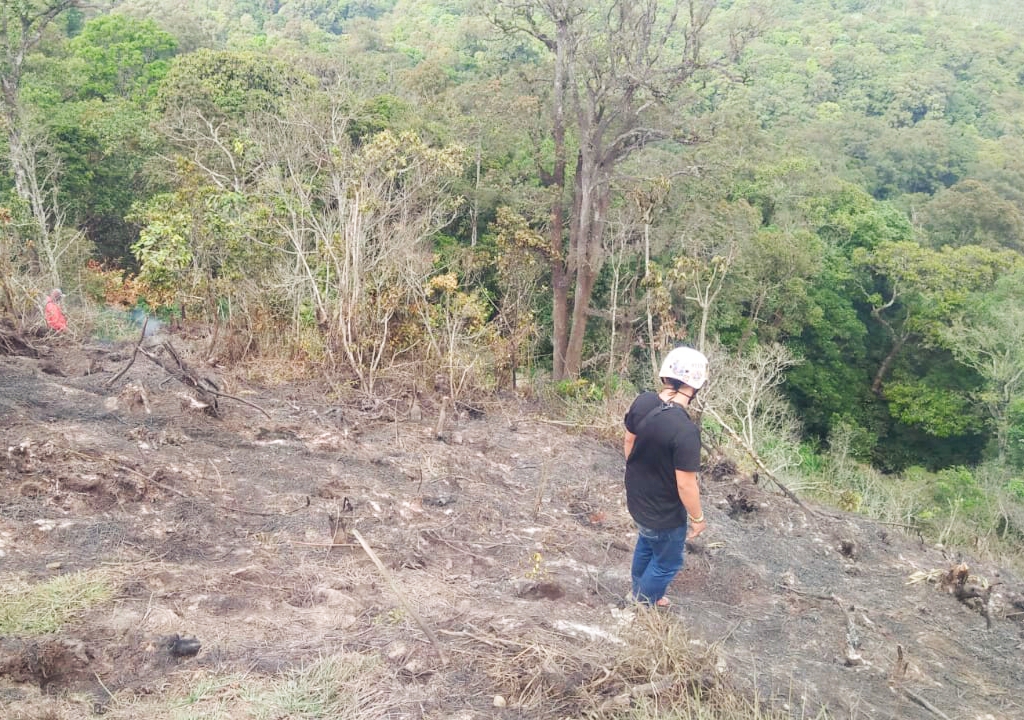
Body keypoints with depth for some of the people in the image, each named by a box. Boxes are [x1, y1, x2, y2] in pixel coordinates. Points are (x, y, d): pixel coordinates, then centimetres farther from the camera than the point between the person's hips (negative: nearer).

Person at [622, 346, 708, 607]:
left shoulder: (642, 402, -13)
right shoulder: (686, 431, -35)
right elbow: (685, 485, -27)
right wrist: (698, 518, -10)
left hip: (636, 498, 7)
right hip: (664, 513, -7)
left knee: (646, 545, 33)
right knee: (667, 563, 20)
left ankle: (640, 596, 54)